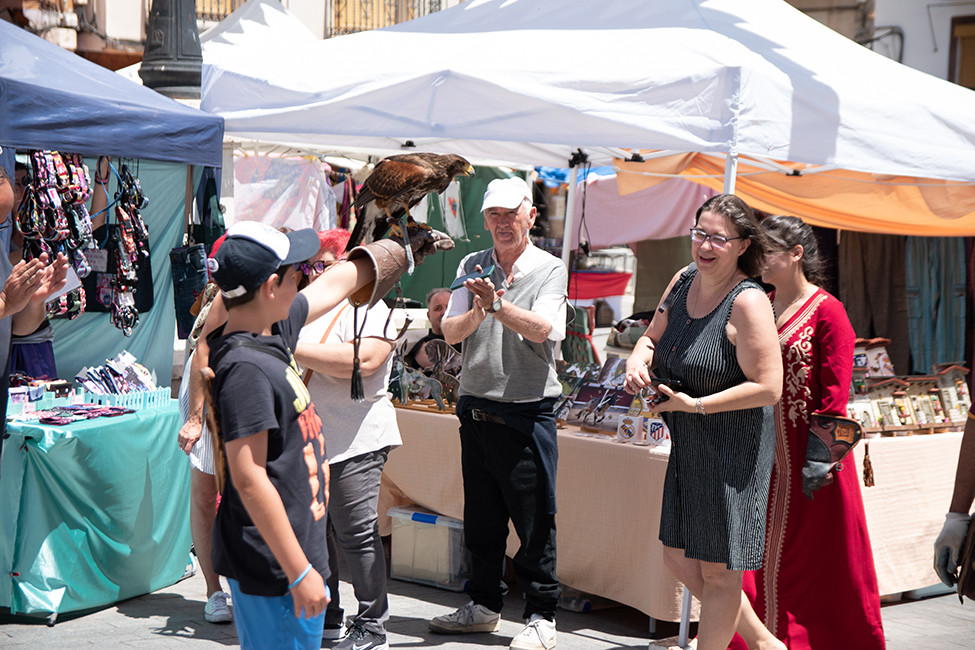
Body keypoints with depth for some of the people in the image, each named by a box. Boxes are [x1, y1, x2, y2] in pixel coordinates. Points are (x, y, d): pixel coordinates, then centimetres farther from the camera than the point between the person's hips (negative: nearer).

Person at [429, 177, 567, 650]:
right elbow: (450, 332, -1)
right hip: (476, 409, 5)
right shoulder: (472, 267, 9)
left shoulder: (550, 270, -3)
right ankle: (485, 606, 28)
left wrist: (498, 304, -32)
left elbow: (542, 328, -20)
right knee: (481, 517, 14)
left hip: (527, 412, -5)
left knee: (535, 519, -2)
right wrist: (476, 313, -21)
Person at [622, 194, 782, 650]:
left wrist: (695, 405, -20)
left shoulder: (747, 302, -19)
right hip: (689, 443, 9)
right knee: (678, 558, 16)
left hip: (734, 447, -9)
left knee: (717, 570, 2)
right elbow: (652, 338, 18)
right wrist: (638, 362, -6)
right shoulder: (683, 281, 5)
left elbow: (768, 388, -22)